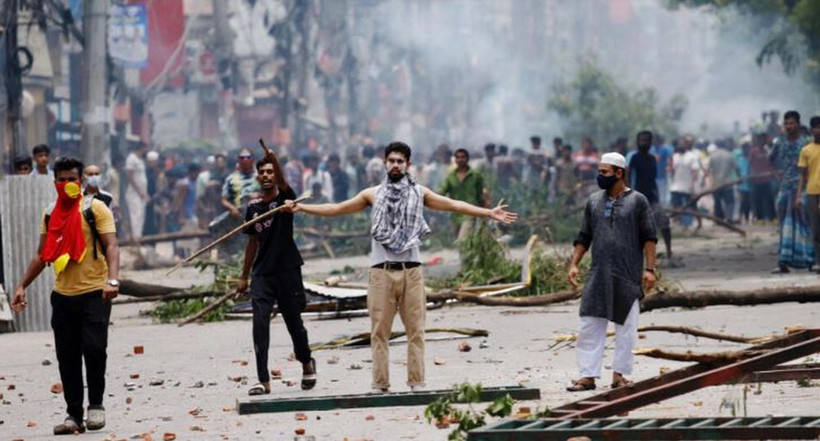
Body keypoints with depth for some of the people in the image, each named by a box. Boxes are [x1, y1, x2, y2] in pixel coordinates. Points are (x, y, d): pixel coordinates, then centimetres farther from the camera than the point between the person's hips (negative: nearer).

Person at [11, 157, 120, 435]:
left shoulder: (95, 209, -3)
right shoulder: (50, 214, 13)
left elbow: (111, 246, -12)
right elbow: (43, 255, 20)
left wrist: (112, 280, -27)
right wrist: (22, 286, 14)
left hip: (94, 293, -5)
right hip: (63, 295, 5)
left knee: (93, 347, -16)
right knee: (67, 357, 5)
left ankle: (96, 405, 2)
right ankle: (74, 416, 11)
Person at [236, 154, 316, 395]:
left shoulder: (284, 197, -3)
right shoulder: (253, 206, 9)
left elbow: (282, 184, -27)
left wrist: (274, 160, -46)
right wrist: (244, 276, 17)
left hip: (287, 269, -3)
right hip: (262, 273, 3)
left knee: (294, 322, 7)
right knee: (260, 323, -10)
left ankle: (307, 362, 35)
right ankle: (263, 380, -10)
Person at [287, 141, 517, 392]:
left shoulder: (419, 193, 9)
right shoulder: (373, 194, 10)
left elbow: (453, 205, 7)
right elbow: (338, 209, 11)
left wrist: (489, 213, 1)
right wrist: (301, 208, 6)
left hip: (411, 271, 0)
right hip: (382, 272, 0)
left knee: (416, 330, 0)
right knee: (379, 331, -1)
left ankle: (416, 383, 3)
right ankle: (381, 385, 1)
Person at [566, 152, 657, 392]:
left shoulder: (637, 201, 0)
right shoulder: (593, 201, 12)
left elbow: (649, 237, -1)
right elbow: (584, 237, 15)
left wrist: (649, 268, -9)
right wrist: (574, 264, 5)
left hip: (627, 276, -3)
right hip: (598, 276, 3)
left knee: (626, 327, 2)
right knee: (590, 326, -2)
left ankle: (619, 374, 10)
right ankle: (587, 375, 1)